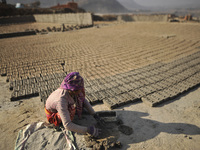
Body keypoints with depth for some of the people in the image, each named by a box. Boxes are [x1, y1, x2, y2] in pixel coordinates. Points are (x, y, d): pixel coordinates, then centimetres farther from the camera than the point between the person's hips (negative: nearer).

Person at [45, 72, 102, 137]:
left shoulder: (75, 89, -25)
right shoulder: (61, 100, -44)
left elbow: (83, 100, -6)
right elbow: (67, 125, -43)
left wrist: (94, 114, -13)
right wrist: (88, 130, -42)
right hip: (53, 113, -5)